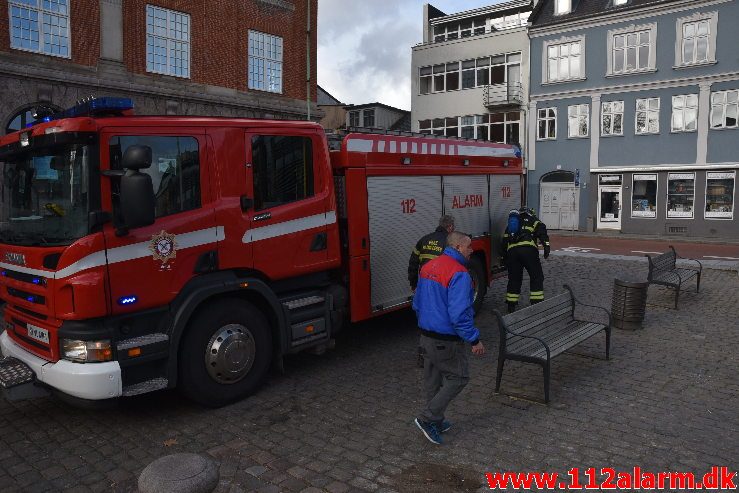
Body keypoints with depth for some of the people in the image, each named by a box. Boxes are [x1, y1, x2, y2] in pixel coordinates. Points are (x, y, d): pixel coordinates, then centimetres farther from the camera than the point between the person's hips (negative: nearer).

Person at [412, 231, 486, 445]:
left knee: (433, 379, 18)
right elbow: (459, 315, -27)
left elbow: (417, 303, 14)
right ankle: (428, 418, 7)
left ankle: (435, 422, 32)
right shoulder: (459, 274, -22)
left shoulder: (428, 267, 6)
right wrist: (475, 340, -17)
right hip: (447, 340, -9)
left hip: (426, 336, 9)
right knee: (458, 378, 9)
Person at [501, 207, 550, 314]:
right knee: (537, 277, 5)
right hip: (528, 249, -4)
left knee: (514, 279, 15)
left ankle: (511, 306, 18)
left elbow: (504, 243, 32)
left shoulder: (510, 225, 33)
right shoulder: (531, 219, 19)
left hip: (511, 251, 4)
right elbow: (541, 229, -1)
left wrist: (505, 258, 38)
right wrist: (546, 246, -10)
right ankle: (537, 304, 1)